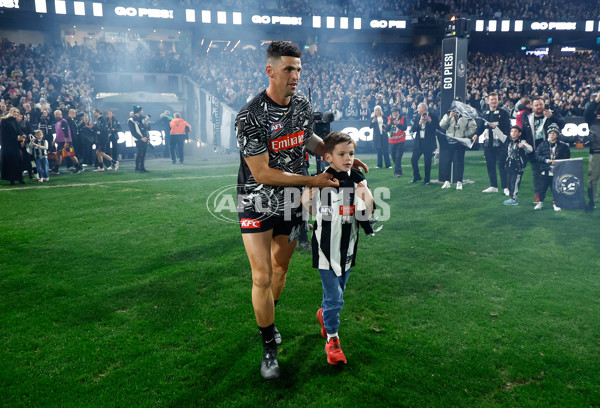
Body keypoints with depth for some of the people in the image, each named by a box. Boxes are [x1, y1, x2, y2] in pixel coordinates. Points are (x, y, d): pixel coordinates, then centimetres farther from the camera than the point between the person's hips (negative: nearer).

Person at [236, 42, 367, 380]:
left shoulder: (303, 104, -1)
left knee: (280, 266, 18)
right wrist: (312, 181, -21)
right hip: (258, 203, -6)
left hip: (292, 201, 6)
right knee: (262, 278, -5)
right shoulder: (251, 117, -23)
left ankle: (268, 320, 44)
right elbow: (262, 173, -23)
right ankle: (269, 348, 15)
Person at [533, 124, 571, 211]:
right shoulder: (542, 145, 5)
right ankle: (540, 202, 19)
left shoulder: (563, 146, 2)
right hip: (545, 171, 1)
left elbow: (566, 158, 4)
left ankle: (556, 203, 20)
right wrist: (545, 160, -11)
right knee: (542, 187, 3)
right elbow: (537, 156, 4)